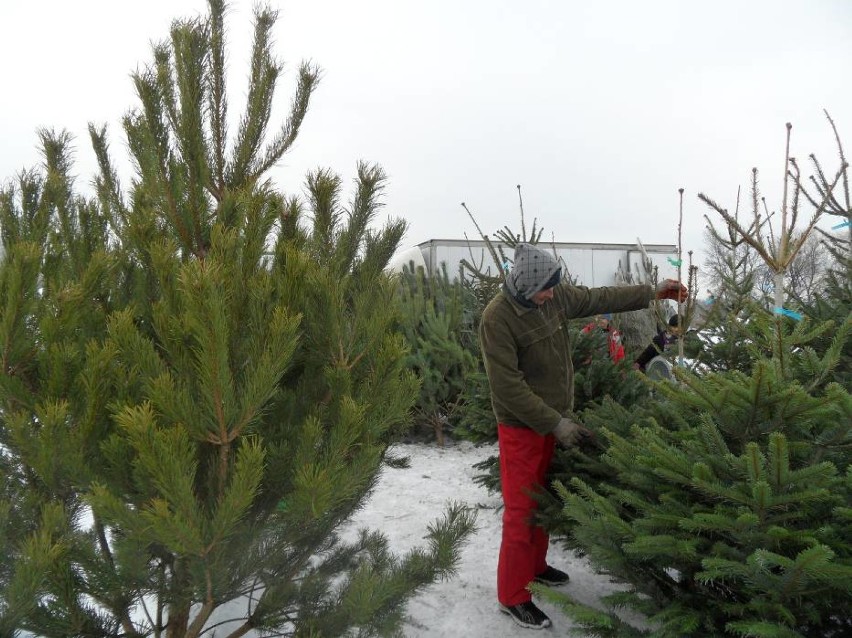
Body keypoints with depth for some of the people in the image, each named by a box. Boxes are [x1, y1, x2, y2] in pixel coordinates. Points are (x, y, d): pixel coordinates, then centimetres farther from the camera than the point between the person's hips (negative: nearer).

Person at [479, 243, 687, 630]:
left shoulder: (555, 296, -4)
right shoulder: (497, 319, -25)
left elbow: (600, 299, 11)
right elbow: (508, 387, -26)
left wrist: (652, 293, 12)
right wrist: (555, 424, -24)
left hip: (555, 420, 7)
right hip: (522, 428, -7)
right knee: (522, 511, 0)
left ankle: (535, 566, 40)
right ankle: (512, 596, 16)